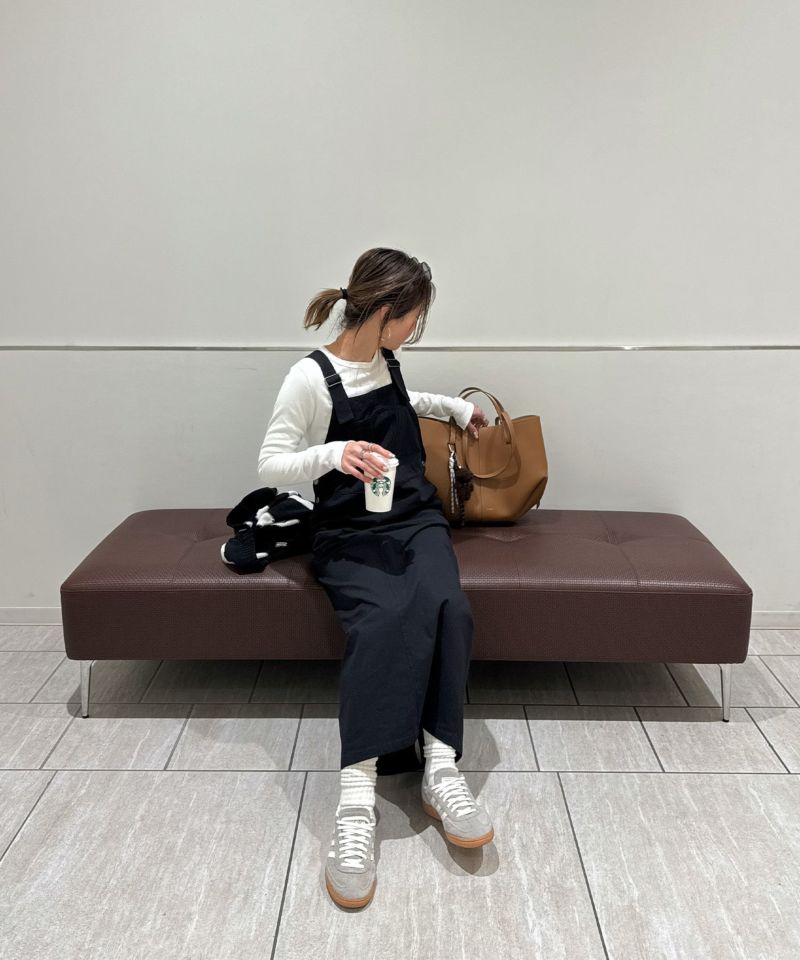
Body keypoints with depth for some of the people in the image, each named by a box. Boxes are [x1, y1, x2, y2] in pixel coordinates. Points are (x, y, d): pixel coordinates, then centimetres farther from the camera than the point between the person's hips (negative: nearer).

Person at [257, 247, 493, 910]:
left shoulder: (383, 360, 10)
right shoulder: (311, 378, -11)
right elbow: (270, 466, -10)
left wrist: (454, 406, 34)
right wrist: (332, 452, -27)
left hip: (416, 520, 6)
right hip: (349, 536, -5)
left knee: (446, 604, -28)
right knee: (384, 619, -35)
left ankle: (441, 767, -25)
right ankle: (356, 800, -35)